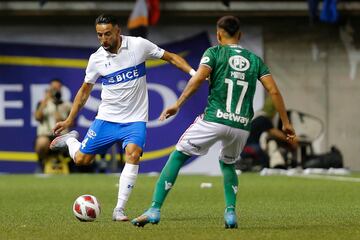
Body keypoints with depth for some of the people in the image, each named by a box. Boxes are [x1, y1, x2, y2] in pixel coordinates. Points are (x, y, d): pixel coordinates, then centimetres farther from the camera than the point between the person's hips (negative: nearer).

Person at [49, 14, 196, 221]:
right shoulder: (96, 59, -4)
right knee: (82, 159, 0)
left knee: (133, 153, -27)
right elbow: (85, 91, 10)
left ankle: (119, 210, -21)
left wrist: (193, 72, -14)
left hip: (135, 119, -2)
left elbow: (171, 57, 0)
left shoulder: (139, 45, -10)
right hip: (107, 118, 2)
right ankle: (70, 140, 38)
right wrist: (69, 120, 12)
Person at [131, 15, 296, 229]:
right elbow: (274, 91, 8)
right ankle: (231, 213, 12)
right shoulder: (255, 60, 15)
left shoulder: (214, 53, 6)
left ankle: (155, 210, 1)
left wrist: (178, 104, -12)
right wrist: (286, 123, 13)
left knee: (177, 156, 10)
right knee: (228, 164, 31)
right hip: (242, 125, 4)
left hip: (214, 120, -4)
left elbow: (199, 77, -11)